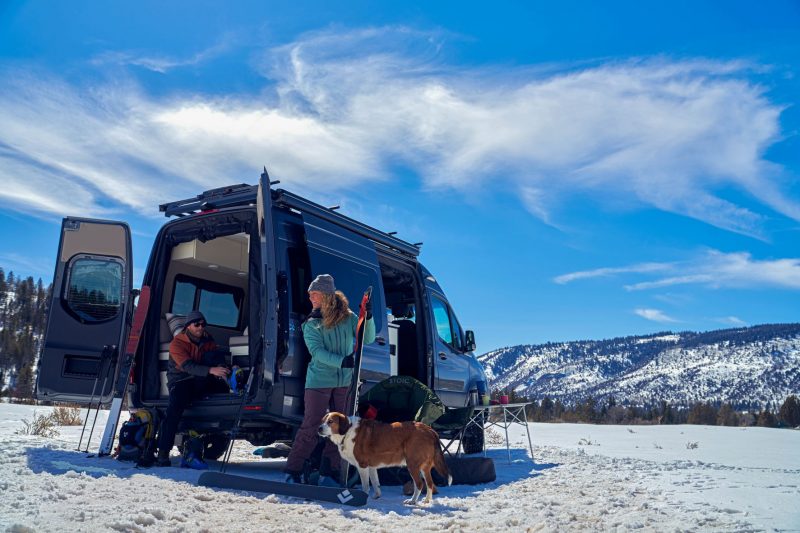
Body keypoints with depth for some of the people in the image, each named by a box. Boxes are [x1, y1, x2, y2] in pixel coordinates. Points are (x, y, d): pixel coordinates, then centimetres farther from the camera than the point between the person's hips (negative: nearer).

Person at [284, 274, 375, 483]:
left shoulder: (348, 317, 3)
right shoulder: (311, 323, -1)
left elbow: (368, 339, 1)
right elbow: (316, 351, -13)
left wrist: (368, 317, -15)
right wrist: (341, 361, -26)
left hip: (344, 381, 2)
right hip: (319, 380, -2)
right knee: (310, 426, -3)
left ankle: (330, 470, 22)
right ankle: (293, 470, 9)